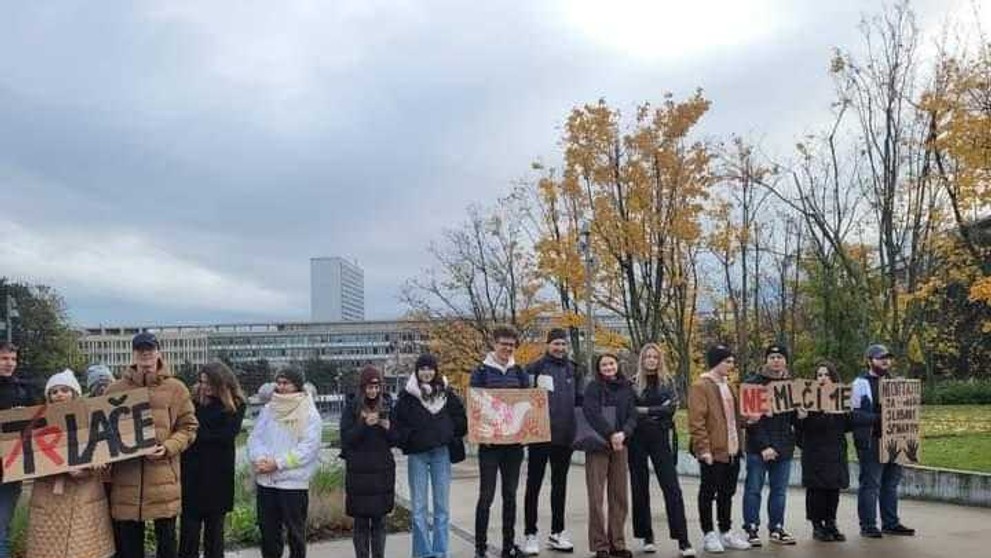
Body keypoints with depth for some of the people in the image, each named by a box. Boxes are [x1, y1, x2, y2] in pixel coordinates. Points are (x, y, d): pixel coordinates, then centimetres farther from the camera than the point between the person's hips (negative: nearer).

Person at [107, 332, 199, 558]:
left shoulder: (175, 388, 3)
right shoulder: (115, 390, 6)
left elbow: (188, 427, 5)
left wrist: (168, 448, -11)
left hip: (163, 477, -1)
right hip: (125, 479, 1)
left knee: (166, 539, 8)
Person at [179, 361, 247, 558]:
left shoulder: (236, 405, -2)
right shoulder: (194, 401, 5)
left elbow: (227, 435, -12)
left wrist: (199, 434, -13)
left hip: (218, 475, -2)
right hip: (192, 473, 2)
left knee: (215, 527, 9)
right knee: (189, 529, 2)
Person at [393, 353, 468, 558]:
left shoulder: (446, 393, 4)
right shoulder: (407, 395, 0)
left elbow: (460, 418, 7)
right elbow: (397, 422, -2)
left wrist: (452, 437, 0)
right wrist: (406, 441, -12)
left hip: (441, 453, 1)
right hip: (417, 455, -1)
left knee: (442, 506, 6)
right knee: (419, 507, 4)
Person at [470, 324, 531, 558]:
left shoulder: (519, 372, 9)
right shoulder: (482, 371, -3)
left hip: (514, 442, 4)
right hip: (490, 442, -4)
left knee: (510, 495, 11)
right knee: (486, 495, -2)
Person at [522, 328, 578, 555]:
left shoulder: (571, 368, 10)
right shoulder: (536, 367, -6)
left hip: (564, 436, 5)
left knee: (560, 485, 13)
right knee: (534, 485, 4)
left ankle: (557, 532, 23)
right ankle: (530, 534, 11)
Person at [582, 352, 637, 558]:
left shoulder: (627, 388, 12)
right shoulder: (593, 387, 1)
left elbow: (632, 416, 5)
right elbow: (591, 413, -12)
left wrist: (623, 433, -14)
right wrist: (610, 434, -20)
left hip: (620, 446, 4)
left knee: (620, 496, 6)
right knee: (596, 496, -4)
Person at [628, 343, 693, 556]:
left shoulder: (668, 381, 6)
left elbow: (672, 407, -7)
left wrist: (646, 411, -11)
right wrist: (658, 410, -10)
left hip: (661, 438, 0)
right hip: (638, 439, 0)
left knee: (671, 487, -5)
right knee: (640, 488, 6)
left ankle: (682, 540, -5)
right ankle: (645, 536, 18)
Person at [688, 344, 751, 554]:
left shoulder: (728, 386, 16)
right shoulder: (700, 387, -11)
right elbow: (696, 422, -16)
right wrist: (704, 449, -20)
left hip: (732, 451, 8)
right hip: (713, 452, -8)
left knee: (727, 493, 15)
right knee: (708, 493, 3)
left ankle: (726, 532, 25)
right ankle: (709, 535, 11)